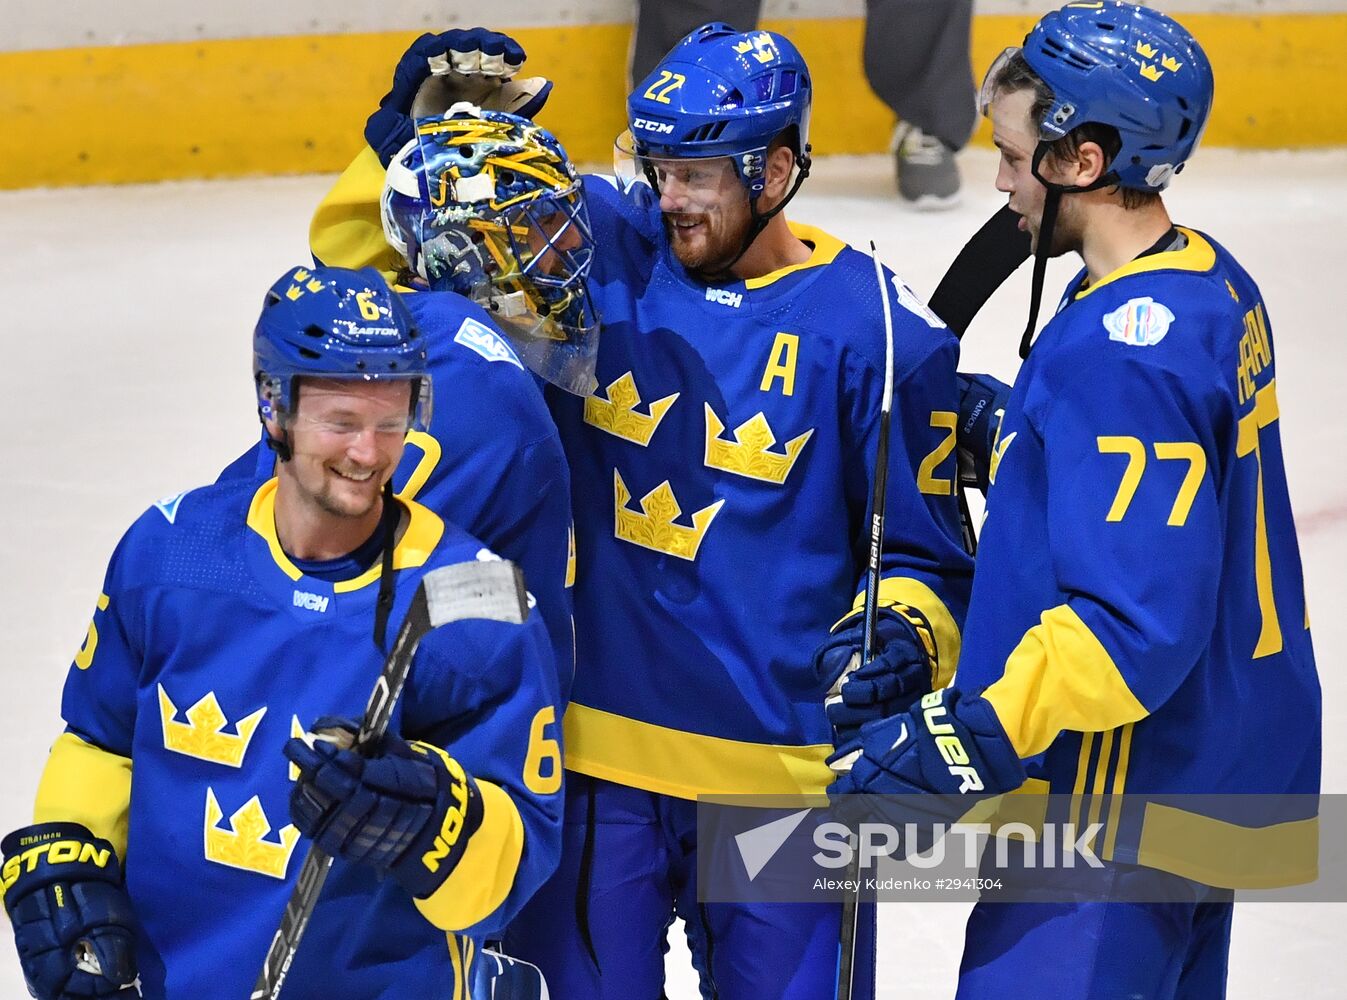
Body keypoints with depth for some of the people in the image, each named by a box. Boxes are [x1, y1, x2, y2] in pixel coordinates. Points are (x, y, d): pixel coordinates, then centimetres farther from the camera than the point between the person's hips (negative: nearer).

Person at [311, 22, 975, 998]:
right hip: (592, 747, 2)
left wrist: (904, 640, -19)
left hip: (778, 772, -2)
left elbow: (926, 552, 1)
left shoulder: (878, 330, -5)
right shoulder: (597, 250, 1)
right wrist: (411, 140, -12)